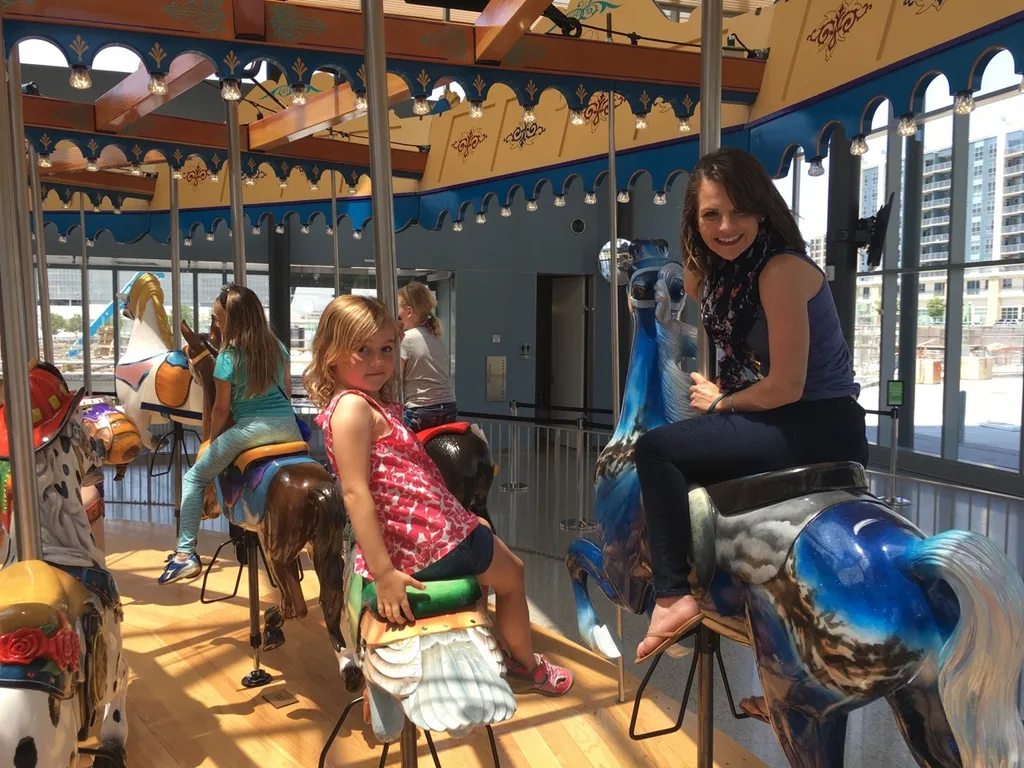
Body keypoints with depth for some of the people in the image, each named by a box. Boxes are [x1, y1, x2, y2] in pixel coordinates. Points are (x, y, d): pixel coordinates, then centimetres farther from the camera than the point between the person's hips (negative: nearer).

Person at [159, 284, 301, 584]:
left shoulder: (228, 356, -5)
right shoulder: (277, 346, 9)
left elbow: (222, 408, -1)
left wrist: (212, 441, 13)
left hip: (249, 428, -5)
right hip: (288, 425, 5)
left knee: (193, 479, 11)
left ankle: (186, 554, 5)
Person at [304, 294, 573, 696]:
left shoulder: (375, 403, 11)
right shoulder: (352, 407, -19)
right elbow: (355, 493, -25)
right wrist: (383, 573, -29)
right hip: (427, 543, -10)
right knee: (512, 573, 15)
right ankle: (528, 664, 39)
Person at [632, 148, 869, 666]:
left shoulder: (781, 270, -19)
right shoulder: (715, 269, 6)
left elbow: (786, 386, -17)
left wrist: (719, 402, -3)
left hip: (820, 432, -9)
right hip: (779, 427, 9)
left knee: (655, 449, -14)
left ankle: (674, 596, -12)